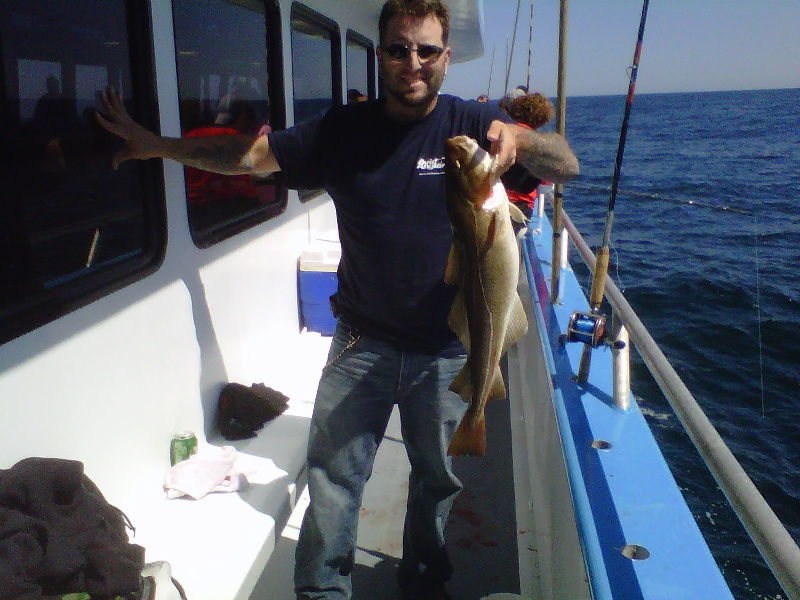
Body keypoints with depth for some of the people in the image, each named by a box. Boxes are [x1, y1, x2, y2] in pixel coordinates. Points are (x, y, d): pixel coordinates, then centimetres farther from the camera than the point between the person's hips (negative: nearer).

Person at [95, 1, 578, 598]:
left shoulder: (470, 122, -4)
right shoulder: (342, 130, 0)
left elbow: (566, 166, -11)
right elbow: (250, 153, 2)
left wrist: (518, 138, -32)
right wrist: (155, 145, -5)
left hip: (446, 349, 0)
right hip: (363, 342, 0)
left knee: (438, 478, 17)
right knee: (333, 477, 4)